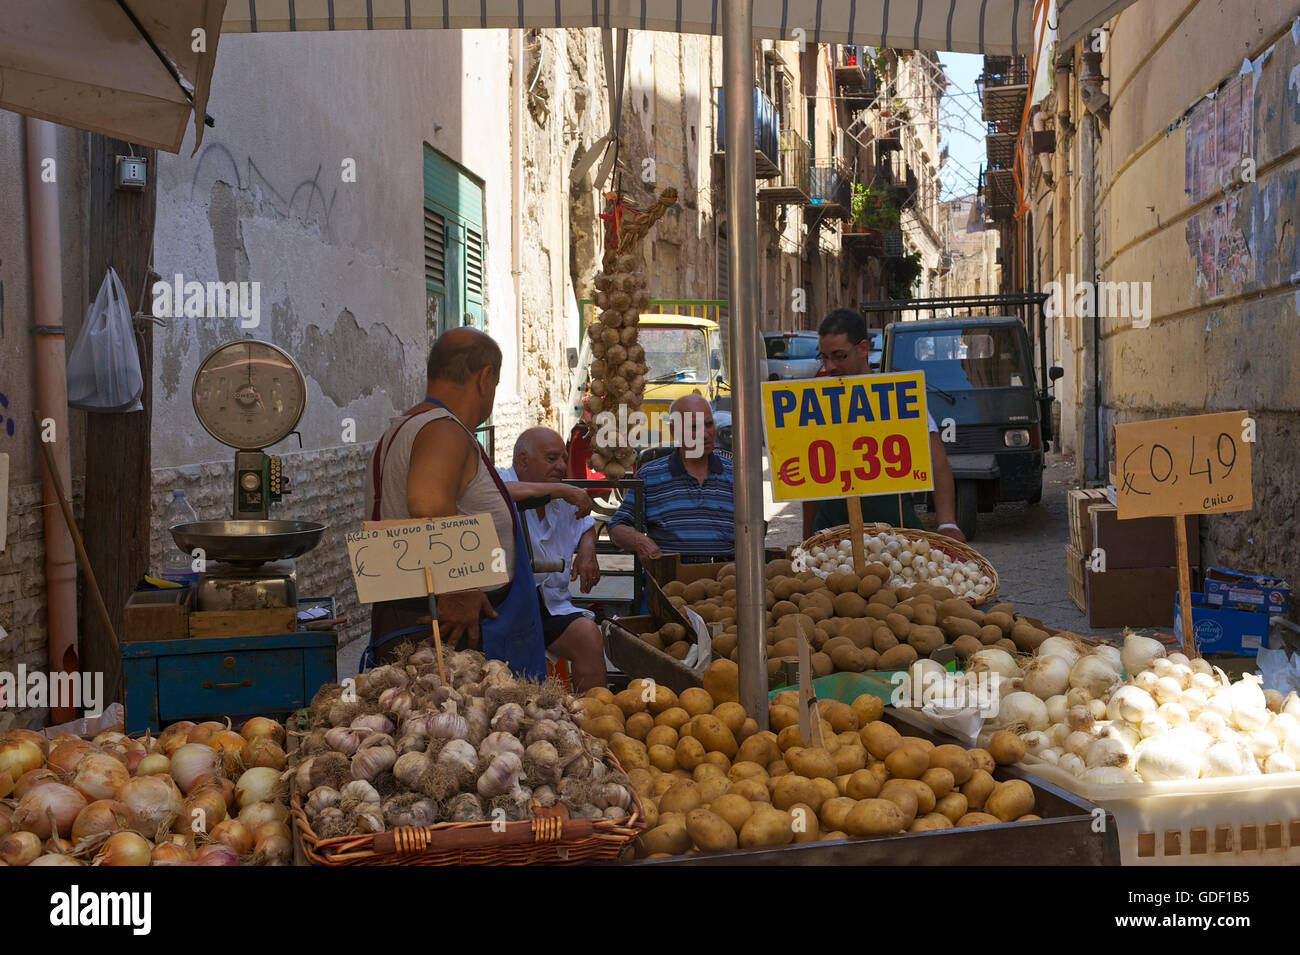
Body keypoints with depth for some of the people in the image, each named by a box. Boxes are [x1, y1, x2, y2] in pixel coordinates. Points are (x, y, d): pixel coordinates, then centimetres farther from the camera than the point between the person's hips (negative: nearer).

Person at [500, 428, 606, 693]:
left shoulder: (562, 501, 19)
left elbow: (586, 526, 39)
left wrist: (587, 552, 14)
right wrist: (562, 490, -21)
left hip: (552, 604, 6)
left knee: (589, 633, -21)